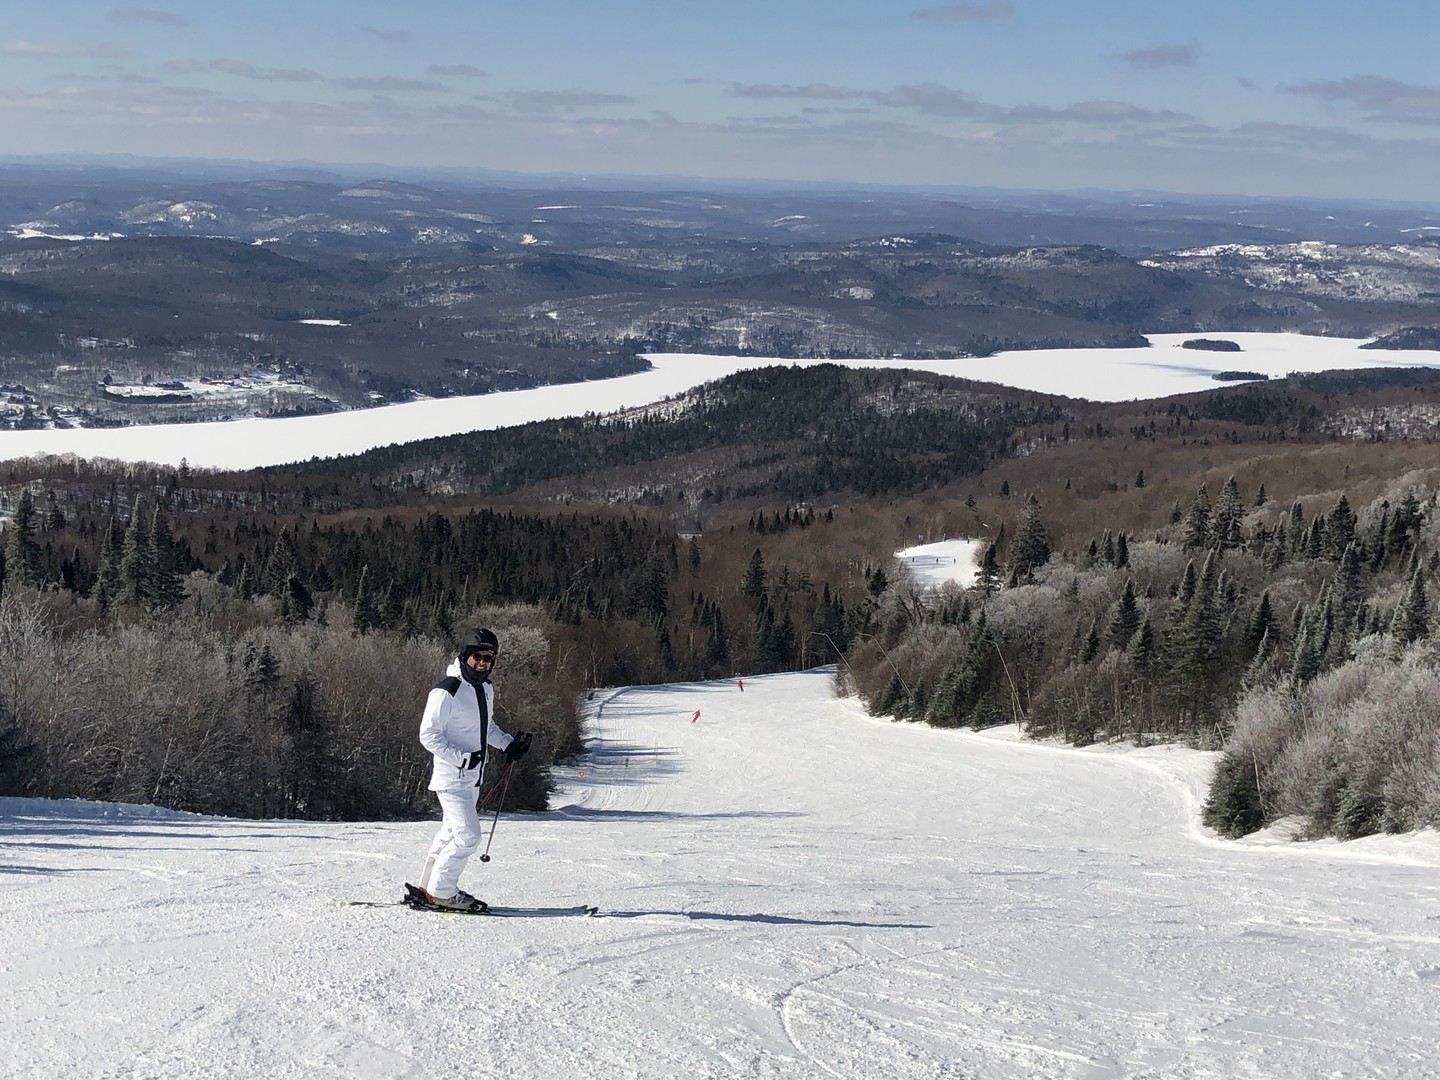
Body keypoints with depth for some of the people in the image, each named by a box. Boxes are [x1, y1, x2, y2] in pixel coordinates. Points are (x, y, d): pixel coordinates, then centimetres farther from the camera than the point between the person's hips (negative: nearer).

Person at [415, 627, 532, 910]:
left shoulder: (486, 689, 8)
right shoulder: (446, 691, -19)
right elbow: (429, 735, -18)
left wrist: (508, 744, 8)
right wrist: (462, 757, -25)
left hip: (471, 777, 9)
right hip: (451, 778, -9)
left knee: (452, 832, 17)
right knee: (468, 836, -12)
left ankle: (430, 885, 28)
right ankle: (441, 892, 0)